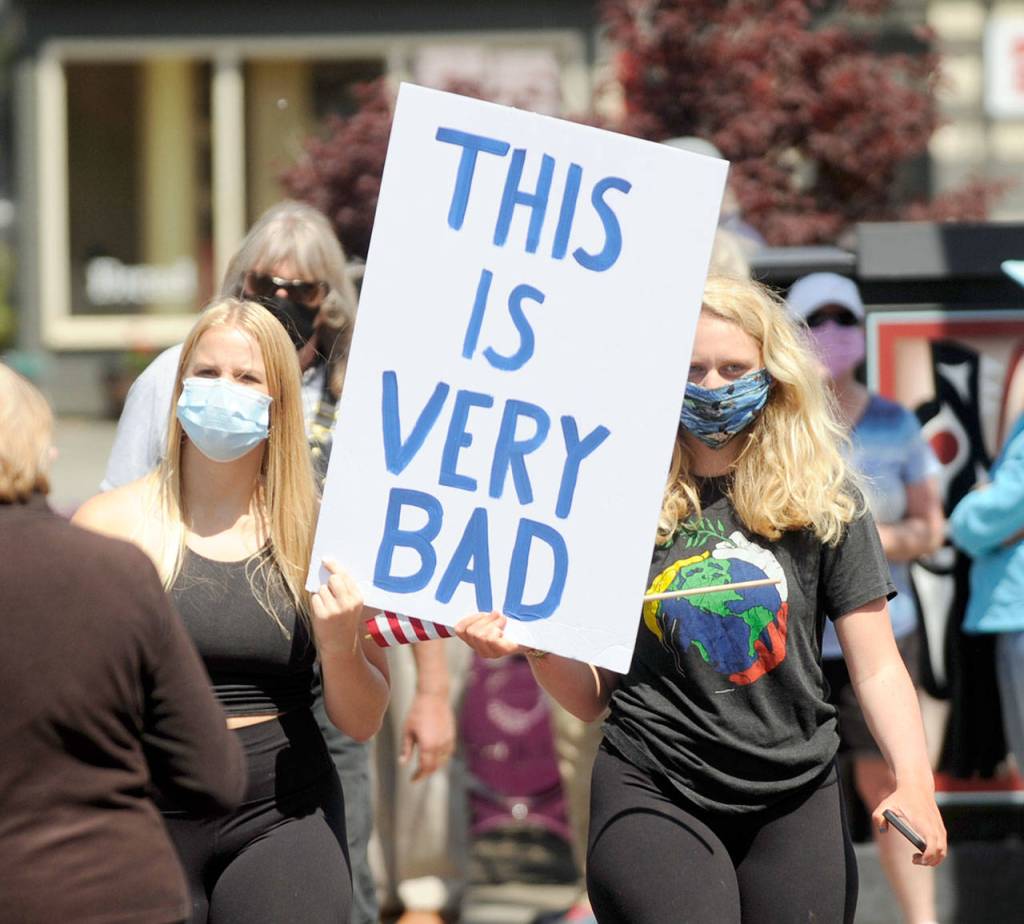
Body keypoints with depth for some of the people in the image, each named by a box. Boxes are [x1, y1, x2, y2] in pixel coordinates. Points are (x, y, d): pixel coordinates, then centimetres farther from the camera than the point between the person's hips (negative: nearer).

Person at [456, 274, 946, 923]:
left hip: (795, 802, 2)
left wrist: (915, 783, -16)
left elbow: (877, 669, 0)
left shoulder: (825, 503, 3)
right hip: (653, 794, -2)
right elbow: (592, 696, 7)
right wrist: (534, 645, -14)